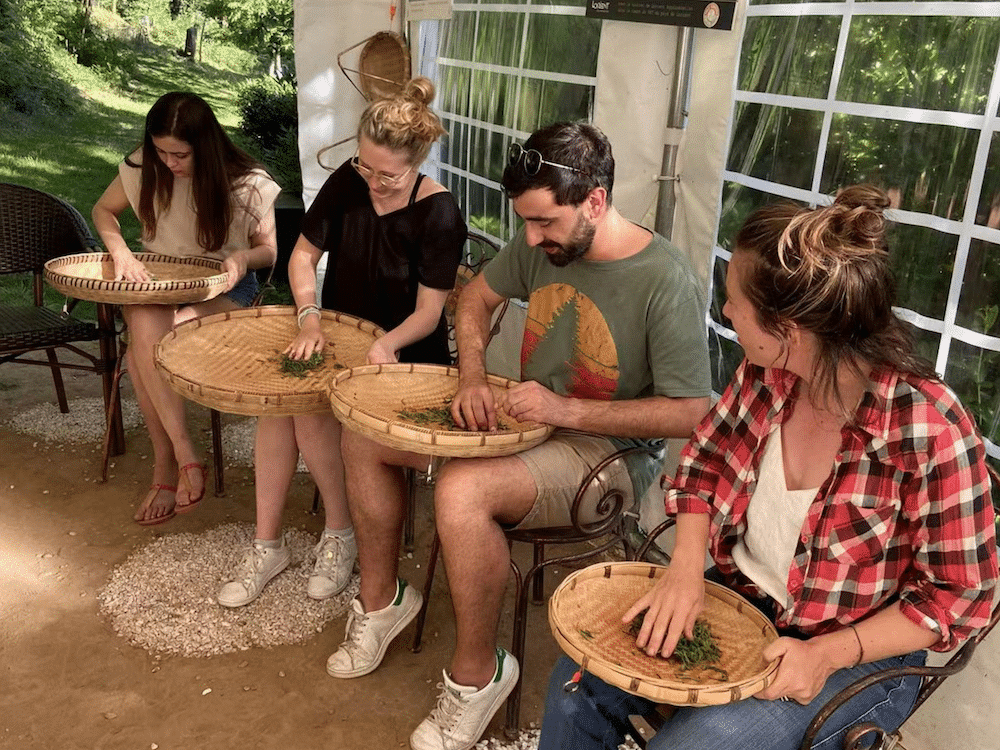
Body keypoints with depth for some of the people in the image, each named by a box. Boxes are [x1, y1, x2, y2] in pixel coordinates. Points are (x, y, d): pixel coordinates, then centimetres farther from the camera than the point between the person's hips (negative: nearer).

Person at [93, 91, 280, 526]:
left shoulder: (248, 184, -11)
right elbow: (103, 210, 12)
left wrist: (244, 257, -25)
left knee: (146, 340, -33)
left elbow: (269, 250, 0)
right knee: (146, 327, -35)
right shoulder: (144, 167, -4)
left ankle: (165, 464, -21)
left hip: (223, 287, -3)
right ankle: (182, 456, -27)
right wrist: (121, 252, -9)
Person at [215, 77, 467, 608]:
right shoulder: (347, 182, -3)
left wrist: (386, 343, -35)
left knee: (312, 408, -28)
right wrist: (309, 318, -14)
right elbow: (304, 253, 4)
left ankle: (340, 535, -3)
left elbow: (428, 313, -14)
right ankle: (267, 546, -12)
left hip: (401, 351, -4)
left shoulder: (438, 214, -16)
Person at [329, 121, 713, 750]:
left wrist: (568, 410, -26)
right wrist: (473, 378, -4)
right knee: (365, 433, 2)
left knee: (461, 491, -34)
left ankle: (477, 674, -10)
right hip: (522, 417, 8)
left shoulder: (666, 284, -23)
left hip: (608, 449, -7)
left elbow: (691, 414, -22)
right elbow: (477, 297, 14)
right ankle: (381, 599, 18)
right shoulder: (542, 244, -3)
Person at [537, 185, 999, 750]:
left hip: (857, 655, -5)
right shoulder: (767, 372, -11)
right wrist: (686, 568, -12)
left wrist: (825, 654, -23)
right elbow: (704, 459, 4)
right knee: (581, 680, -8)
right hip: (739, 599, 5)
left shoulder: (929, 428, -27)